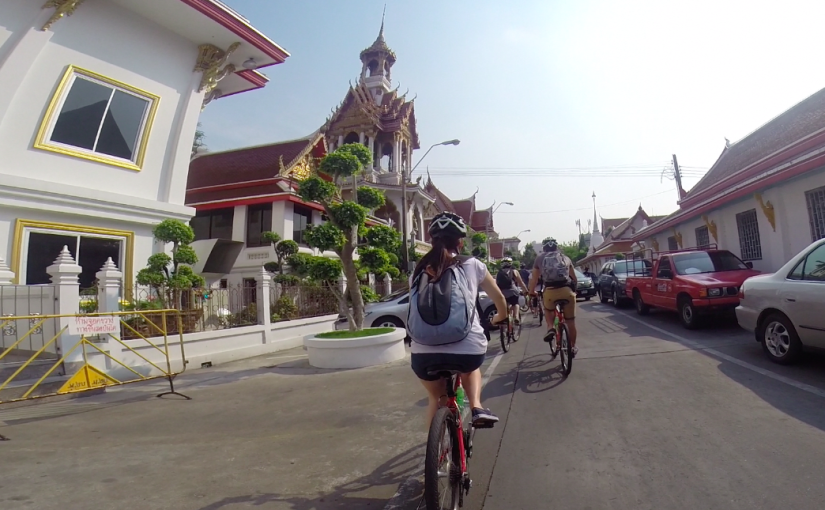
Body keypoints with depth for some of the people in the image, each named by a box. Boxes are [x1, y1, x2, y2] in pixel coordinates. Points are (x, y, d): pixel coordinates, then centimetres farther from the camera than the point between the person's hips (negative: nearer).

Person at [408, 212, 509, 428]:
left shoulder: (418, 272, 11)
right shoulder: (472, 265, 6)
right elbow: (500, 302, 15)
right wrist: (498, 319, 37)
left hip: (423, 354, 2)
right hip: (469, 351, -1)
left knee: (435, 399, 31)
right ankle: (476, 407, 17)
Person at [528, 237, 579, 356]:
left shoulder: (540, 258, 17)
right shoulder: (565, 258, 22)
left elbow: (534, 279, 20)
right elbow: (574, 278, 32)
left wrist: (531, 292, 36)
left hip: (550, 291, -1)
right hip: (567, 291, 1)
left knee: (548, 309, 32)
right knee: (571, 321, 18)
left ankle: (550, 328, 8)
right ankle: (573, 347, 29)